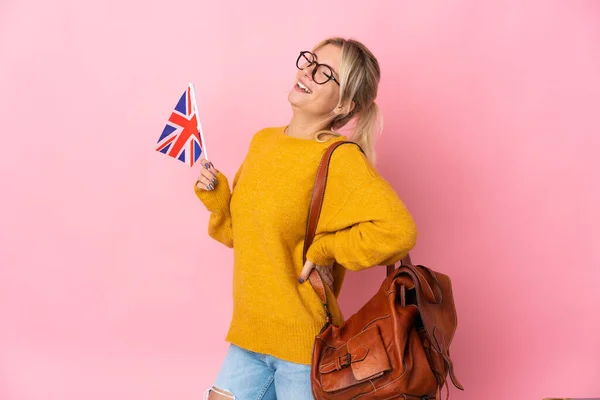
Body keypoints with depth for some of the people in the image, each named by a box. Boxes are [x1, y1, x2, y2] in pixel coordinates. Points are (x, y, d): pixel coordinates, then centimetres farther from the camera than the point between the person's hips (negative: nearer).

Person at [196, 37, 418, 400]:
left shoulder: (340, 158, -16)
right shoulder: (263, 141, 6)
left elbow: (398, 230, -31)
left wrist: (319, 251, -21)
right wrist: (216, 196, -2)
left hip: (305, 343, -6)